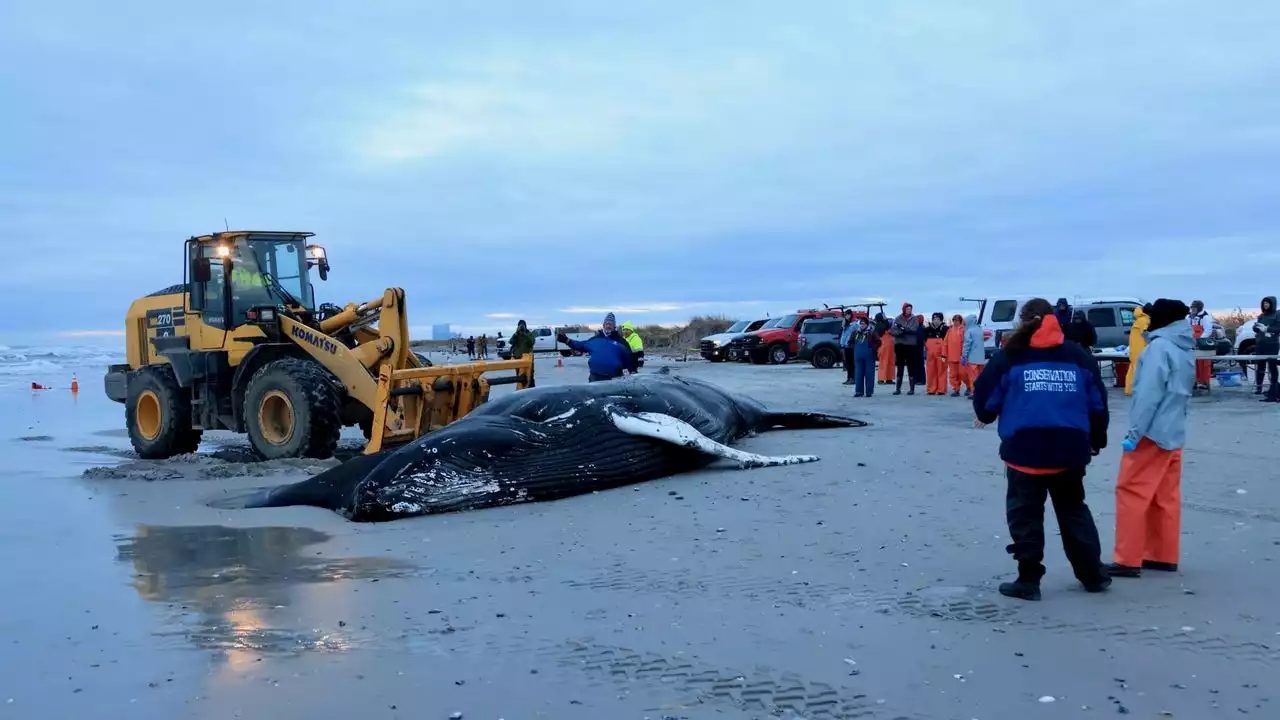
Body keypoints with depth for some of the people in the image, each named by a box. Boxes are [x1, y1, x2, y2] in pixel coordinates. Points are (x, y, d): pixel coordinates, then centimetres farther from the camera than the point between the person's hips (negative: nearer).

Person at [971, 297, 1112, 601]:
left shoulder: (1011, 355, -2)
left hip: (1025, 447, -4)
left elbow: (986, 395, -1)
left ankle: (1028, 580, 8)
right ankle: (1094, 575, 25)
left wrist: (984, 416, 21)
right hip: (1070, 447, 4)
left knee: (1025, 513, 6)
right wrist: (1097, 440, 23)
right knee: (1074, 510, 20)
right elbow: (1097, 403, 11)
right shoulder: (1079, 355, 9)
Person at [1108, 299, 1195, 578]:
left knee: (1131, 493, -5)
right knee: (1166, 497, 12)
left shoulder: (1159, 346, -12)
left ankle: (1127, 560, -5)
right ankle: (1164, 556, 18)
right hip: (1174, 433, 9)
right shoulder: (1186, 349, 14)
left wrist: (1134, 432, -19)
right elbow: (1183, 393, 16)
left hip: (1152, 433, -9)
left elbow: (1149, 393, -19)